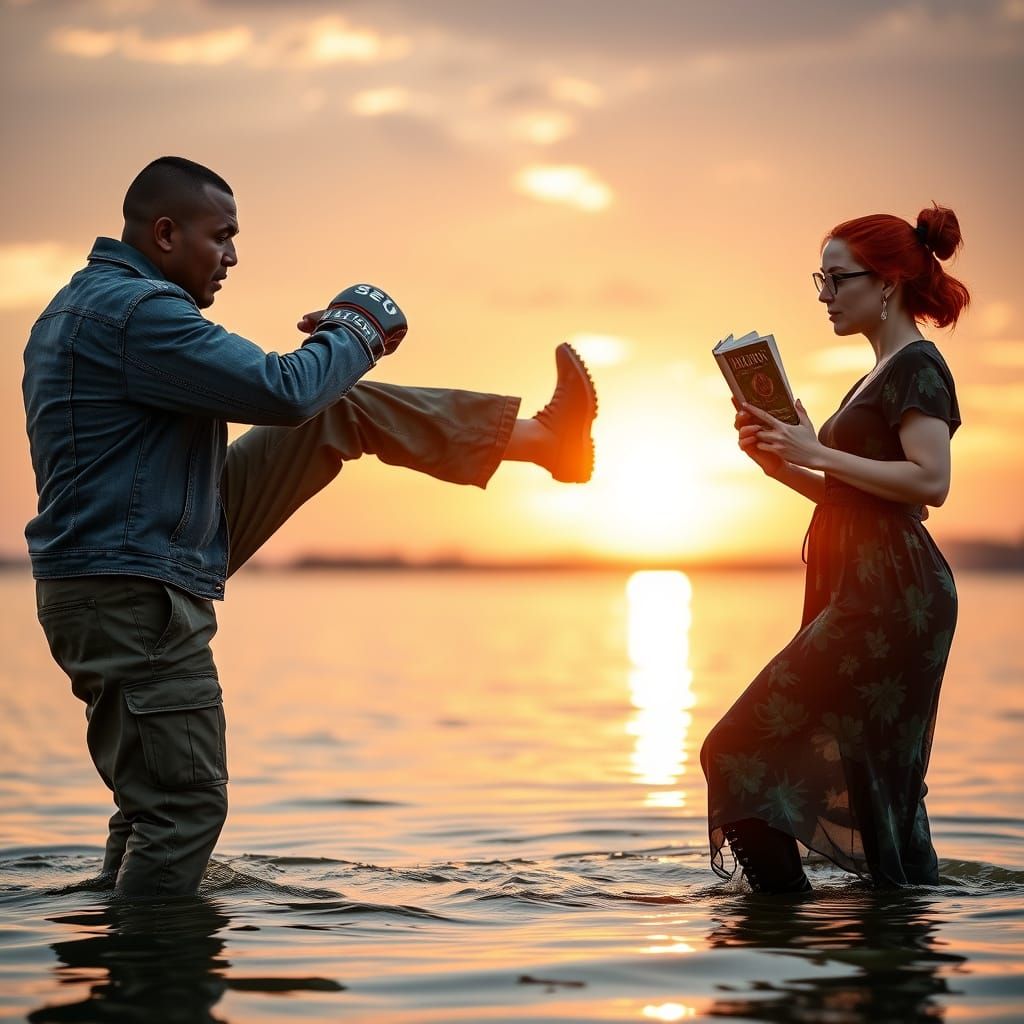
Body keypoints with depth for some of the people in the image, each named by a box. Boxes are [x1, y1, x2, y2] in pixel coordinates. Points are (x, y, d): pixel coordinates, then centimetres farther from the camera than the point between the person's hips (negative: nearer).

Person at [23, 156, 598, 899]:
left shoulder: (87, 304, 14)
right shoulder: (137, 310, -21)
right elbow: (284, 392, -24)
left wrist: (327, 346, 12)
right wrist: (359, 330, -6)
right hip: (133, 596, -10)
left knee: (343, 412, 10)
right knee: (183, 806, -9)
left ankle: (542, 437, 16)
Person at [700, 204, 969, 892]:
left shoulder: (916, 366, -9)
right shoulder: (888, 371, 21)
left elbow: (930, 481, -22)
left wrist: (819, 453, -17)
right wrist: (785, 467, 9)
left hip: (890, 598, -11)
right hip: (867, 593, 11)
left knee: (742, 751, -13)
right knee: (877, 776, 14)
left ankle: (782, 899, -11)